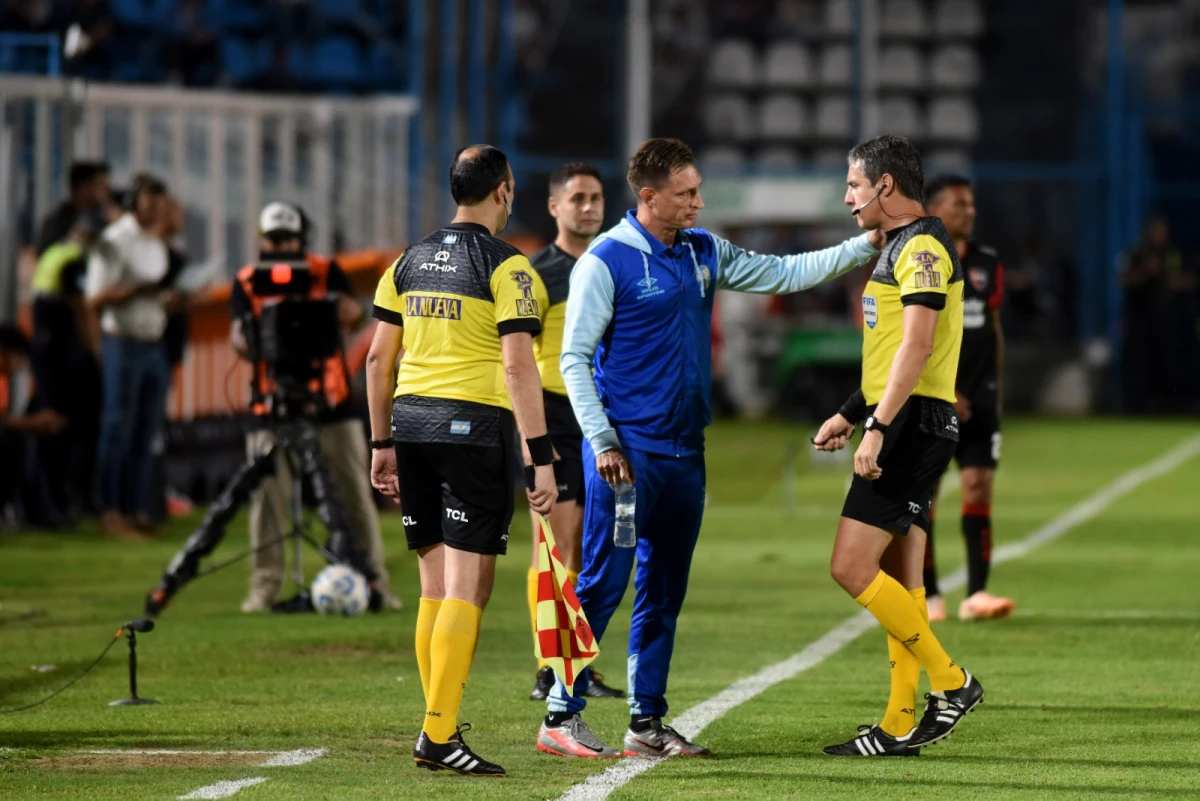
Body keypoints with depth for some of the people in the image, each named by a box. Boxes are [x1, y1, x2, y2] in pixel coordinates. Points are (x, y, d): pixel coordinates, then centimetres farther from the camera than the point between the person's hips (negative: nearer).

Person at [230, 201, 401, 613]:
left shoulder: (326, 273, 3)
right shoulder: (247, 282, 5)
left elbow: (354, 314, -12)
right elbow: (238, 334, -8)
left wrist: (339, 307, -34)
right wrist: (246, 343, -31)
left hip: (331, 400, 0)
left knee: (355, 493, 2)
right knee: (268, 497, -6)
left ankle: (375, 581, 8)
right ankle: (264, 587, 0)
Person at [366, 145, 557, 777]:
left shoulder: (409, 262, 12)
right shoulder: (506, 266, -7)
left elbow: (378, 357, 13)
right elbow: (518, 365, -14)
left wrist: (382, 444, 20)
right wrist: (541, 458, -13)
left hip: (411, 420, 6)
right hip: (475, 425, -6)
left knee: (435, 588, 13)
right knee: (466, 590, -5)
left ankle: (439, 726, 14)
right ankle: (438, 735, -11)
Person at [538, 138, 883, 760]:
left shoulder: (703, 253, 12)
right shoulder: (606, 261, -9)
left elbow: (780, 274, 17)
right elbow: (574, 358, -9)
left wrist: (864, 248, 9)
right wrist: (602, 444, -14)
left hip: (684, 451, 7)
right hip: (626, 452, -7)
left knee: (664, 590, 9)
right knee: (603, 583, -8)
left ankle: (646, 721, 14)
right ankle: (561, 716, -3)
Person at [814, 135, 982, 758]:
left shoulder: (923, 246, -12)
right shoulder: (899, 247, 20)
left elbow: (917, 344, -22)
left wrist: (878, 427, -26)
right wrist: (851, 414, 27)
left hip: (912, 426, -10)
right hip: (904, 427, 10)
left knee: (852, 568, -13)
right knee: (898, 582, 9)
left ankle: (951, 682, -7)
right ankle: (901, 726, 10)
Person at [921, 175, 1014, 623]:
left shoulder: (987, 264, 10)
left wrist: (997, 388, 15)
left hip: (979, 400, 4)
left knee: (978, 487, -7)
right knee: (923, 495, 1)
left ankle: (976, 594, -9)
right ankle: (928, 595, 12)